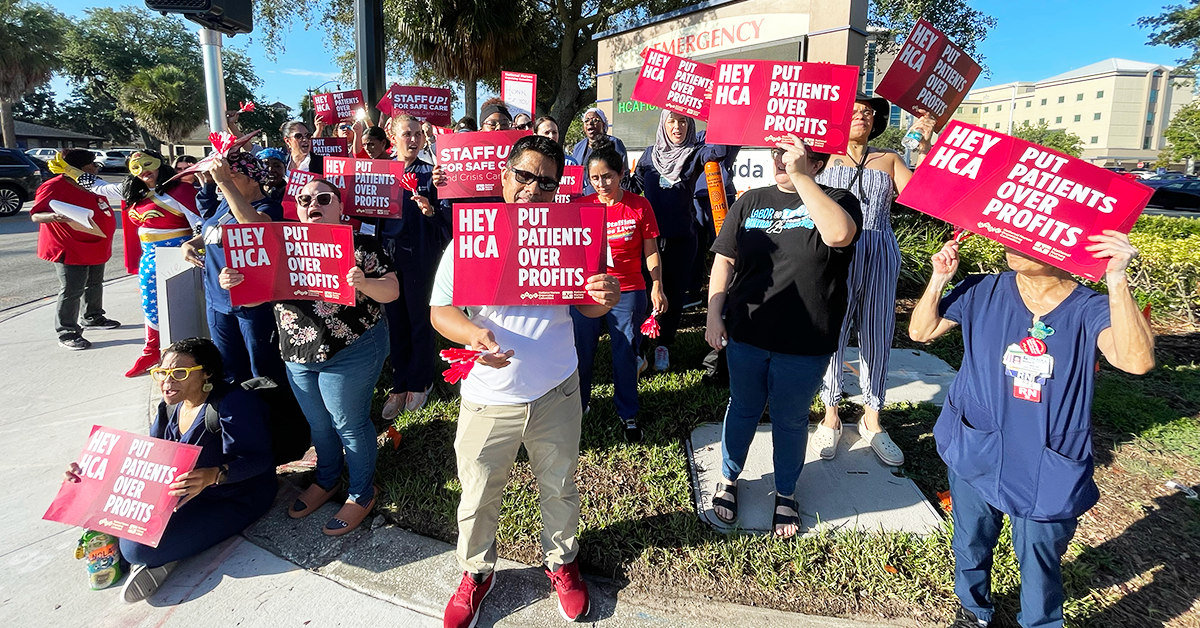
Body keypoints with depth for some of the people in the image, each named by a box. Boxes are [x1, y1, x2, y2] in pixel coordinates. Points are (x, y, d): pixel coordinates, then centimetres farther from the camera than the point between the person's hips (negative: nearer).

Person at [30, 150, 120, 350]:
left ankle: (92, 318, 39)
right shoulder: (54, 188, -17)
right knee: (71, 291, -6)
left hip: (96, 247, 9)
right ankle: (67, 334, 2)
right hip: (70, 249, -9)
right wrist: (53, 217, -40)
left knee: (95, 284, 21)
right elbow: (35, 215, -20)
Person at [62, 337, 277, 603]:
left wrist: (213, 476, -45)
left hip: (234, 499, -9)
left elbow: (257, 459, -27)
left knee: (138, 547, -21)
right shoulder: (171, 408, 7)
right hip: (185, 493, 9)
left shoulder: (233, 404, -23)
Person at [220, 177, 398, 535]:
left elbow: (392, 291, -12)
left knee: (348, 423, 5)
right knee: (318, 423, 20)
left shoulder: (360, 245, -8)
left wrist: (364, 283, -32)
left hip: (351, 353, -5)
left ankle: (362, 494, 25)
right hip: (299, 355, 6)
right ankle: (326, 481, 43)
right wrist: (231, 284, -16)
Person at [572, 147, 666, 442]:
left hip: (628, 293, -1)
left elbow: (651, 251, 0)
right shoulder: (581, 206, 0)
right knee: (581, 351, 11)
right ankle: (576, 406, 34)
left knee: (625, 354, 7)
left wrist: (657, 287, -8)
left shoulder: (639, 206, -4)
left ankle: (628, 414, 25)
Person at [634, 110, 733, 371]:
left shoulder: (694, 153, -1)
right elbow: (634, 187, 20)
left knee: (675, 291, 7)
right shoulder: (650, 156, 6)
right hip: (650, 235, 1)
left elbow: (720, 149, -23)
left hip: (682, 237, -1)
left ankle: (664, 345, 23)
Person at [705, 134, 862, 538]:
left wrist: (800, 178, -26)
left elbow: (839, 234, -29)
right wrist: (714, 315, -3)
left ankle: (786, 493, 37)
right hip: (745, 336, 2)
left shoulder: (836, 201, -4)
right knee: (742, 410, 17)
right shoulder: (751, 202, 5)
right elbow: (724, 261, 5)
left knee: (791, 421, 14)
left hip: (804, 344, -2)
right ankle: (728, 479, 39)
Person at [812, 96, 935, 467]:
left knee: (878, 335, 6)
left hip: (879, 255, 2)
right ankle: (831, 416, 16)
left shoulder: (889, 160, 15)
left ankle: (871, 419, 21)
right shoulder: (826, 157, 11)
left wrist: (923, 148, -6)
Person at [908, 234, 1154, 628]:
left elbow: (1137, 361, -29)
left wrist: (1117, 281, -36)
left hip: (1047, 473, -2)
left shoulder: (1089, 311, -11)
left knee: (1040, 561, 13)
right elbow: (921, 331, -1)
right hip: (975, 455, 2)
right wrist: (939, 279, -14)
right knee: (971, 544, 21)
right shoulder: (982, 292, -5)